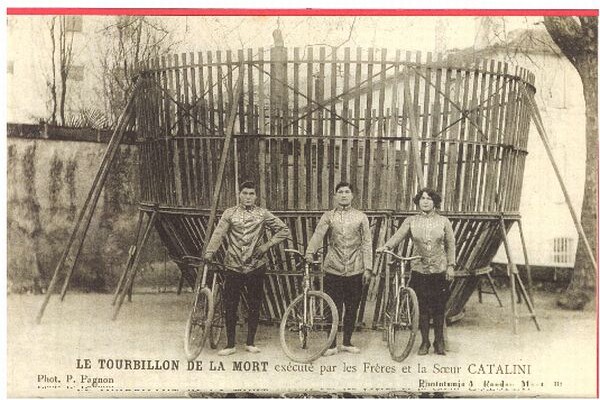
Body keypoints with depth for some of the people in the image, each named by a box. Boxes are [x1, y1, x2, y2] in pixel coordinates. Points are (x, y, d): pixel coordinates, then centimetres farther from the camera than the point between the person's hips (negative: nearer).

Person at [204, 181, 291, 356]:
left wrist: (267, 245, -4)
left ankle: (250, 342, 21)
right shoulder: (230, 213, 4)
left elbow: (284, 230, 6)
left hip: (256, 265, 0)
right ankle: (230, 344, 12)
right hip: (233, 266, 0)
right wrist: (209, 251, -23)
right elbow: (218, 233, -8)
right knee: (230, 305, 0)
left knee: (254, 305, 7)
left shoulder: (263, 214, 5)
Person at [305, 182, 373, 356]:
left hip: (355, 270, 1)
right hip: (333, 270, -1)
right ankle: (332, 345, 14)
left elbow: (366, 243, 5)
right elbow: (318, 235, -9)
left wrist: (368, 268, -1)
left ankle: (347, 342, 24)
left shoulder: (361, 217, 6)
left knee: (352, 309, 9)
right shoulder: (328, 216, 4)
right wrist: (310, 252, -27)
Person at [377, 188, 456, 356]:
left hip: (440, 271, 0)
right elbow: (398, 235, -11)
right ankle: (424, 342, 17)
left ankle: (439, 342, 19)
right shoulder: (411, 221, 2)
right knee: (422, 307, 4)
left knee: (439, 307, 4)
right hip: (419, 271, 0)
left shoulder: (443, 221, 4)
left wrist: (451, 265, -1)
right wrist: (386, 246, -29)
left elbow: (451, 244, 7)